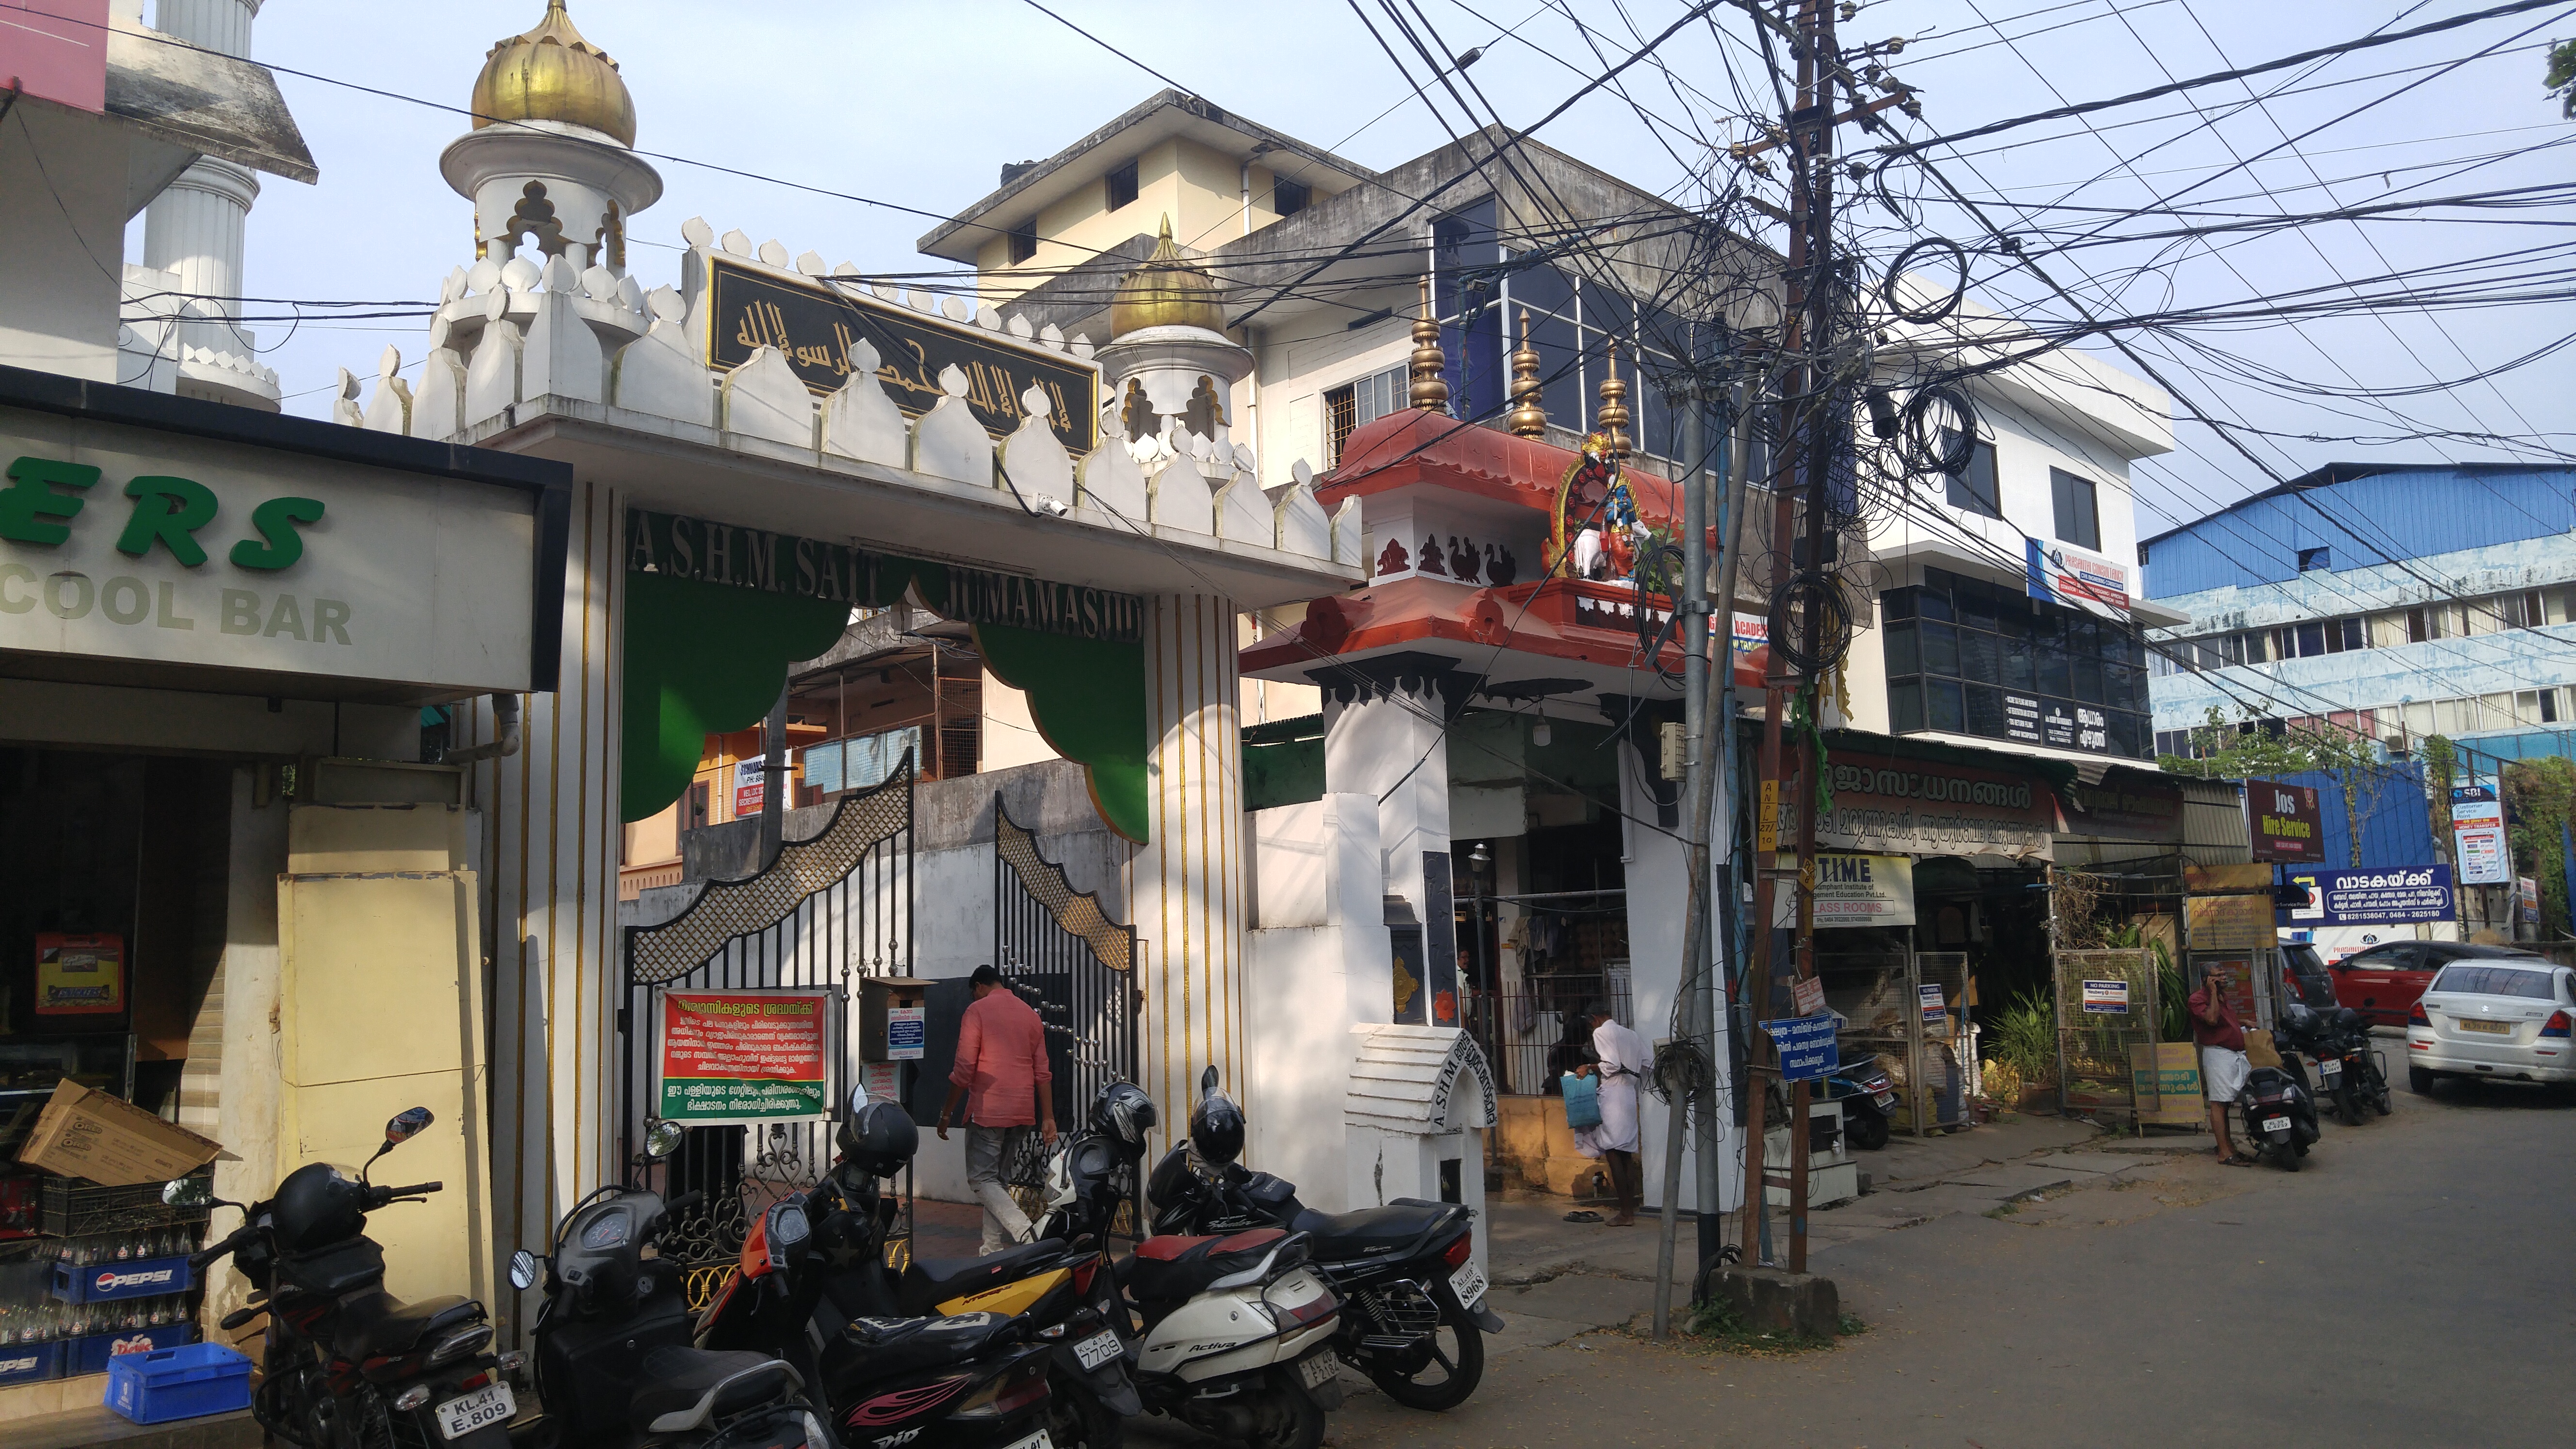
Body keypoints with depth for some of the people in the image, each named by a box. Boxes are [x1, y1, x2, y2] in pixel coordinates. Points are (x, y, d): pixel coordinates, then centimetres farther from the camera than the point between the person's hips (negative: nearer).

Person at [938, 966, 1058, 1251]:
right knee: (999, 1178, 16)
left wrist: (947, 1113, -4)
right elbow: (1042, 1072, 11)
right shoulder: (1030, 1014, 13)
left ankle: (1026, 1233, -22)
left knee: (982, 1179, -2)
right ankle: (993, 1249, 15)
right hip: (1023, 1112, 6)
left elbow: (964, 1068, -11)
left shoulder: (978, 1010, -5)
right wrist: (1048, 1118, 13)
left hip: (988, 1110, -6)